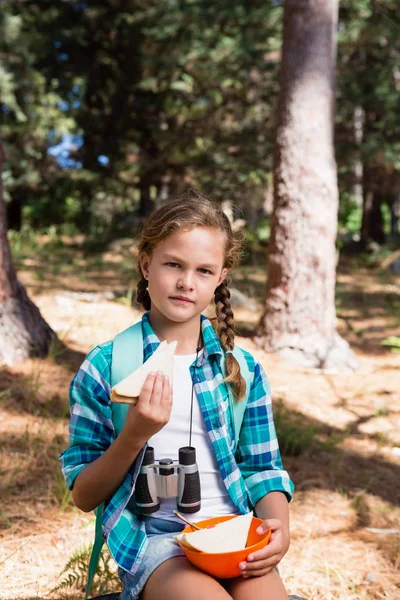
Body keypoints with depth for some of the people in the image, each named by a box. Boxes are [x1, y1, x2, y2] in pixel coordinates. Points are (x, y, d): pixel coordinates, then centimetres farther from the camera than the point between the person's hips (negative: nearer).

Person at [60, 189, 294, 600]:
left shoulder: (243, 370, 8)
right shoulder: (105, 366, -1)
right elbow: (83, 496, 1)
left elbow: (264, 469, 12)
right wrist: (135, 436, -16)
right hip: (153, 536, -2)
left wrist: (277, 527, -9)